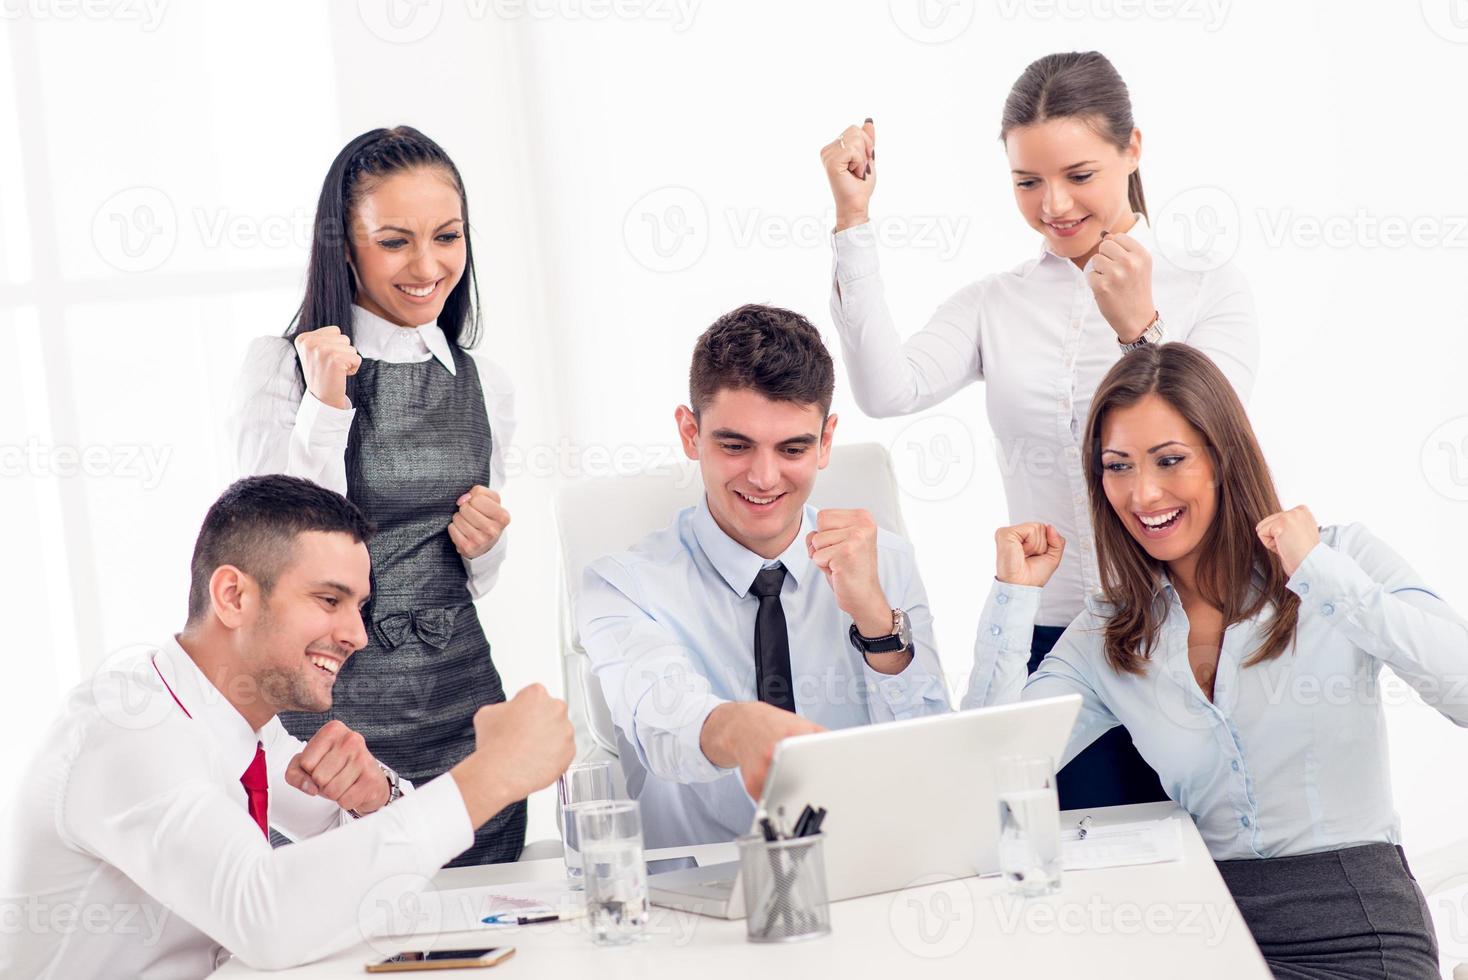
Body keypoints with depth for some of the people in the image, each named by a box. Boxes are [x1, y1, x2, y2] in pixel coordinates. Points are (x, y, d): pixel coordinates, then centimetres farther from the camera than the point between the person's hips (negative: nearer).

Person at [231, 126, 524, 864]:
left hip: (463, 708, 4)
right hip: (330, 714, -4)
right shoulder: (279, 368, -4)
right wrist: (325, 405, -18)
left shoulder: (485, 385, 10)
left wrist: (485, 545, -1)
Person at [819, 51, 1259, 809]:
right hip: (1049, 633, 1)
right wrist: (853, 221, -9)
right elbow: (887, 392, -10)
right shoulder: (994, 306, 8)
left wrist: (1139, 327, -24)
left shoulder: (1208, 290, 2)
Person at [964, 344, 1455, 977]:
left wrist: (1323, 573, -17)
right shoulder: (1106, 635, 11)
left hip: (1354, 926, -2)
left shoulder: (1342, 561, 1)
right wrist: (1015, 594, 0)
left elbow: (1462, 684, -14)